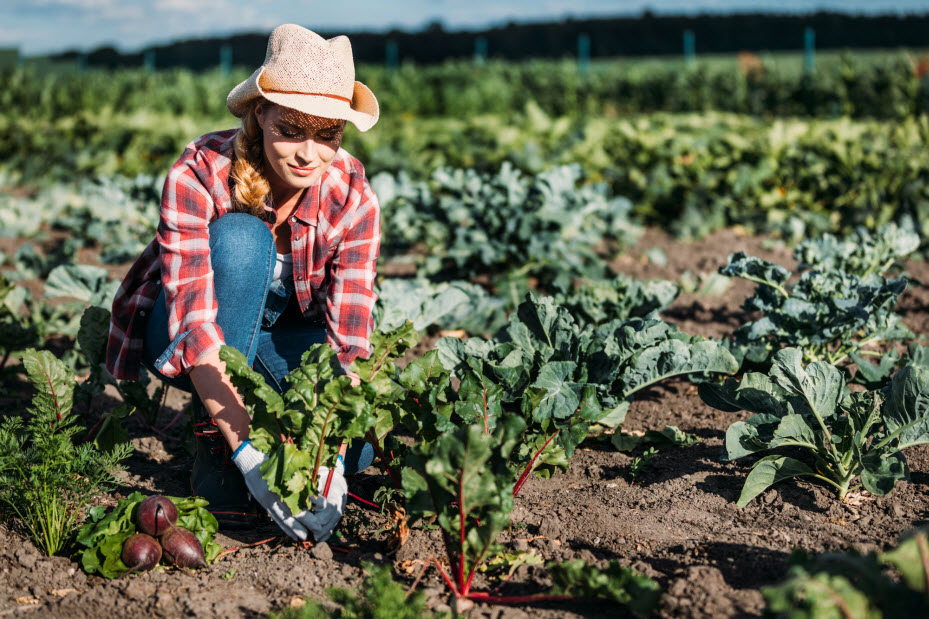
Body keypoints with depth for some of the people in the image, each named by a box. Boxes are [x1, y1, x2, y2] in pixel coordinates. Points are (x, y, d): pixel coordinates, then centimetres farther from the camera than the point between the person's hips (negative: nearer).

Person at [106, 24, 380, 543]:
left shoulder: (353, 197, -21)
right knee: (240, 238, -34)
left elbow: (349, 339, -24)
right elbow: (195, 323, -36)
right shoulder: (199, 174, -29)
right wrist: (249, 450, -44)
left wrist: (328, 459, -38)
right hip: (182, 338, -2)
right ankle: (215, 456, -23)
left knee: (356, 447, -26)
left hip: (284, 335, 2)